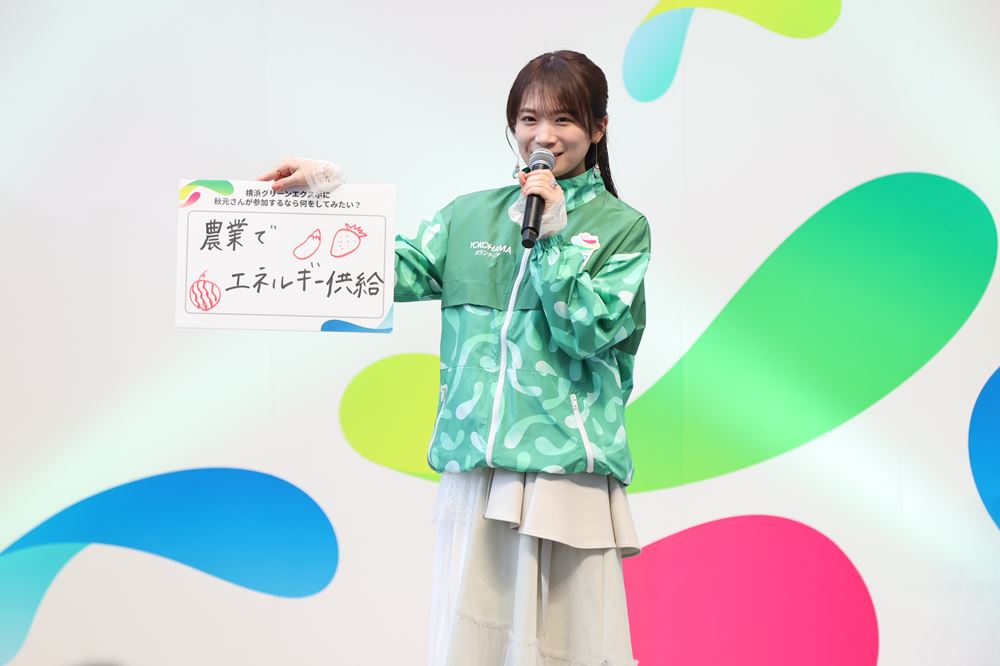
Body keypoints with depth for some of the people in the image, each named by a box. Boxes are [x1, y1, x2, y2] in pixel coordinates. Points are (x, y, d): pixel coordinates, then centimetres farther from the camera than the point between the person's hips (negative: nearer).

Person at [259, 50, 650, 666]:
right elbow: (394, 274, 3)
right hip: (475, 466, 3)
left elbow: (587, 332, -6)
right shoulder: (471, 215, 13)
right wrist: (330, 194, -3)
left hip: (568, 470, -2)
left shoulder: (621, 227, 4)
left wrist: (551, 236, -11)